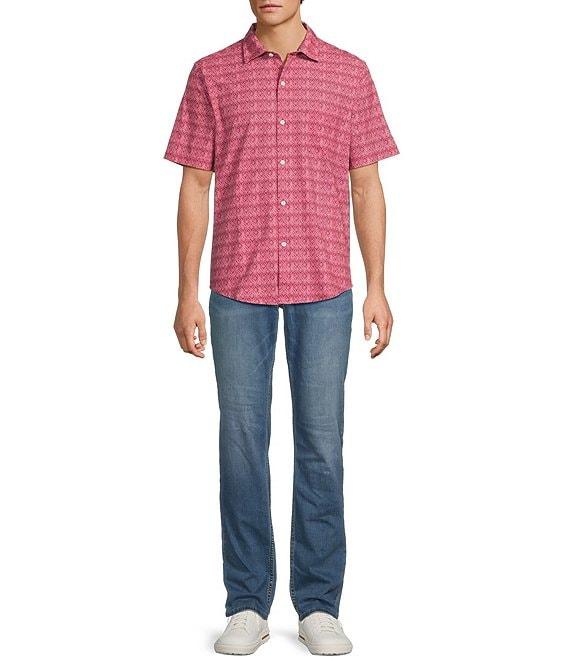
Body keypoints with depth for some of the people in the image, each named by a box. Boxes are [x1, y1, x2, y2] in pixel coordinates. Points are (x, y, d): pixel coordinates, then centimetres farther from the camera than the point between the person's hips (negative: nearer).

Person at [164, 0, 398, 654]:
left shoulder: (349, 73, 6)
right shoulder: (211, 75, 6)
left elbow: (366, 186, 6)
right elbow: (194, 187, 5)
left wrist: (377, 289, 1)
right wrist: (187, 293, -1)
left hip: (325, 289, 0)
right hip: (238, 288, 0)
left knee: (321, 443, 4)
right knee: (242, 442, 4)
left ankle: (318, 605, 16)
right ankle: (247, 605, 16)